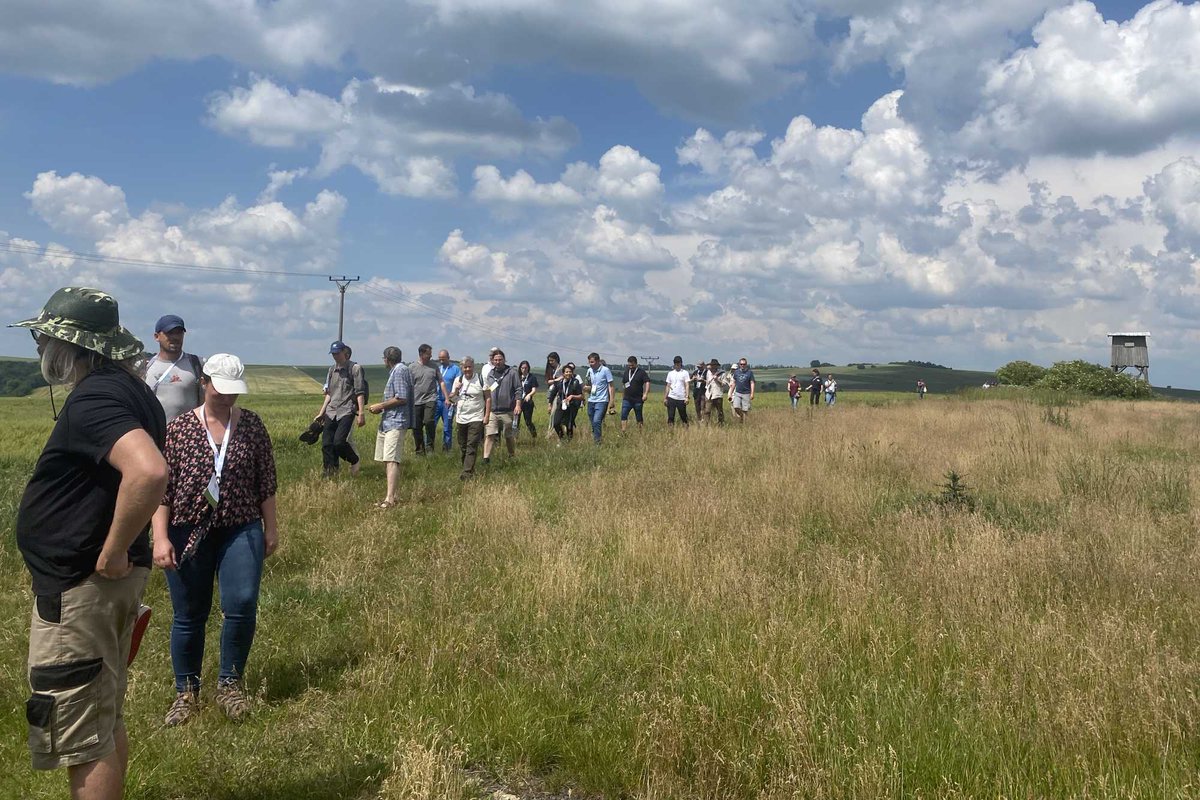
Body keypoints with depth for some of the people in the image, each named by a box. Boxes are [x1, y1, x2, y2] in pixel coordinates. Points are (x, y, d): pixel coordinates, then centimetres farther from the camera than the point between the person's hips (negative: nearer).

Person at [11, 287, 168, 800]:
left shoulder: (92, 400, -21)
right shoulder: (129, 390, 9)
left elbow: (149, 472, -39)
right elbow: (138, 470, 22)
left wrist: (113, 553, -27)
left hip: (77, 589, -10)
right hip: (113, 584, 10)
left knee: (81, 739, 2)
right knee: (106, 722, 22)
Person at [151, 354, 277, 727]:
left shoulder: (251, 424, 3)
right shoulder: (179, 427, -2)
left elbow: (265, 481, 8)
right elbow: (161, 486, -3)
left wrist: (270, 527, 8)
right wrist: (161, 538, -8)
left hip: (241, 531, 1)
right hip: (188, 532, -1)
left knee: (241, 605, -12)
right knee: (189, 615, 7)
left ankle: (229, 684, 9)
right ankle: (186, 692, 25)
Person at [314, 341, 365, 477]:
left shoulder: (355, 368, -2)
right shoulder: (332, 370, 18)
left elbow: (360, 393, -7)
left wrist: (361, 413, -14)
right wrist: (321, 413, 19)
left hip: (347, 411, -7)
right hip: (331, 411, 7)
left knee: (339, 442, -19)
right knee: (326, 444, -1)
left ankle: (354, 461, 9)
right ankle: (330, 474, 6)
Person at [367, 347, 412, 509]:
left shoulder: (400, 371, -10)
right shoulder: (395, 371, 21)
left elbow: (402, 398, -19)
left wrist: (380, 406, -11)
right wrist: (381, 408, 14)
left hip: (396, 422, -11)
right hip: (387, 421, 11)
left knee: (391, 460, -17)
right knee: (386, 461, 13)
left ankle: (390, 499, -23)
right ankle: (391, 496, 18)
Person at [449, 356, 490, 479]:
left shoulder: (481, 379, -4)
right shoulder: (458, 380, 10)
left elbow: (488, 398, -4)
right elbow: (451, 399, 14)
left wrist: (487, 415, -10)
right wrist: (456, 390, -6)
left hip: (476, 419, -5)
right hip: (461, 419, 5)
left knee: (471, 447, -11)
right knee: (462, 447, 9)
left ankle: (467, 472, -15)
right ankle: (470, 469, 21)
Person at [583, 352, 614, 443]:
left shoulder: (605, 370, -7)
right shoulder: (589, 370, 9)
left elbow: (610, 386, -4)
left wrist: (611, 401, -10)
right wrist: (587, 387, -4)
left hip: (601, 401, -6)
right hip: (591, 401, 6)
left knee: (596, 421, -19)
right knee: (593, 423, 9)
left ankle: (597, 442, -14)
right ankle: (593, 440, 19)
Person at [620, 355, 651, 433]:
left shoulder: (642, 372, -4)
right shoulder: (626, 372, 13)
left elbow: (647, 383, -14)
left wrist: (646, 394, -26)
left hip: (638, 400, -4)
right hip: (627, 399, 4)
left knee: (639, 418, 6)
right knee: (623, 415, -12)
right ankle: (623, 432, -15)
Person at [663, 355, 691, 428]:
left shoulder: (685, 373, 3)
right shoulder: (670, 373, 12)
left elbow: (687, 386, -2)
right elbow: (668, 386, 14)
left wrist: (687, 397, -12)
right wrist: (665, 398, 8)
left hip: (681, 398, -2)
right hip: (671, 397, 2)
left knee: (683, 417, 3)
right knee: (670, 417, -2)